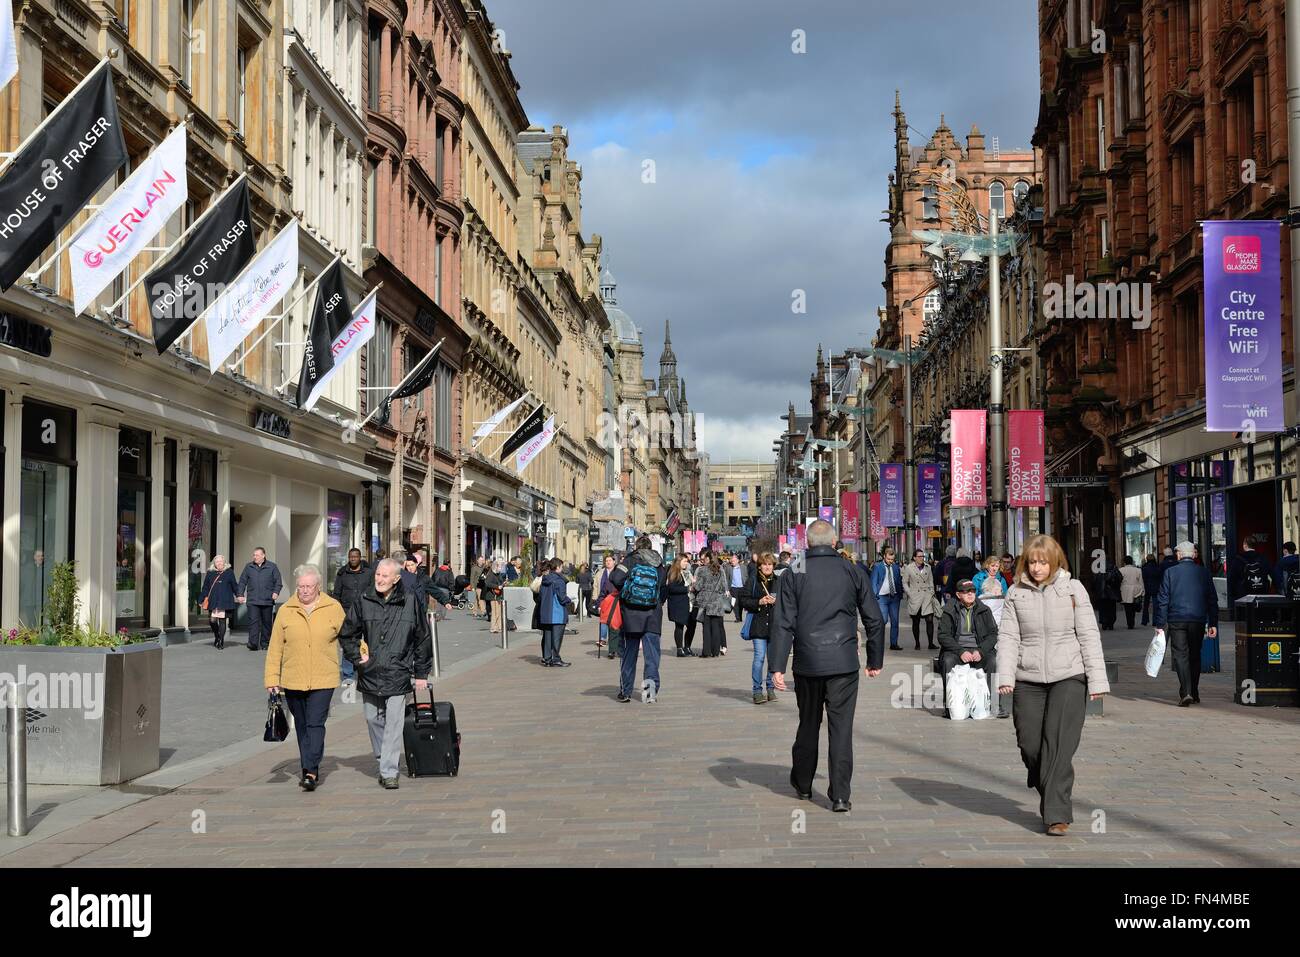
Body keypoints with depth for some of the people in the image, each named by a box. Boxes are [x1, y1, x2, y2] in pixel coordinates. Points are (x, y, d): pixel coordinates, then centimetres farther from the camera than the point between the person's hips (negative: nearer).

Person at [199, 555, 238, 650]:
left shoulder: (229, 573, 6)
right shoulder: (210, 574, 10)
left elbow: (234, 586, 7)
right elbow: (205, 588, 13)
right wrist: (201, 600, 11)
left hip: (225, 602, -2)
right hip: (213, 602, 2)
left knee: (222, 621, -2)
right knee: (212, 621, -1)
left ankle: (221, 641, 8)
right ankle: (217, 637, 25)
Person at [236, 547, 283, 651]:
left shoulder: (272, 567, 5)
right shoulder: (248, 567, 10)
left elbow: (278, 581, 5)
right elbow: (242, 581, 14)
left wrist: (276, 592, -10)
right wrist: (240, 594, 5)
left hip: (267, 600, 0)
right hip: (252, 600, 0)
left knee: (266, 622, 8)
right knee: (253, 621, -12)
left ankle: (265, 643, 18)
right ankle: (253, 643, -17)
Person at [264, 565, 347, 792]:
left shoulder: (333, 608, 0)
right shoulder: (285, 611, 3)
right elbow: (275, 647, 4)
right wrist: (272, 678, 1)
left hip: (323, 679, -3)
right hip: (292, 680, 3)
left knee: (315, 724, -12)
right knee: (301, 726, 12)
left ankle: (311, 771, -14)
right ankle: (309, 771, 23)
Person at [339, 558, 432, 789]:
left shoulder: (410, 602, -4)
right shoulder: (364, 601, 1)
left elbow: (423, 639, 4)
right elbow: (347, 633, 14)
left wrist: (421, 673, 5)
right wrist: (356, 657, 1)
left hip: (398, 674, -3)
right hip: (369, 674, 3)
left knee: (394, 725, -5)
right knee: (373, 720, 13)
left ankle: (389, 772, 0)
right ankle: (383, 761, 32)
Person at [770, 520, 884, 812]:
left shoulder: (794, 574, -1)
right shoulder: (853, 572, 3)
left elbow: (783, 623, -5)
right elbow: (875, 620, 6)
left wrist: (777, 667, -4)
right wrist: (875, 660, 16)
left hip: (807, 663, 1)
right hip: (844, 663, -1)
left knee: (808, 724, 16)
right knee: (842, 728, 1)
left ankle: (803, 785, 30)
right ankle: (840, 796, -1)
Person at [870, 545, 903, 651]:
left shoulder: (895, 567, 12)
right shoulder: (877, 567, -1)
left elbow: (899, 582, 18)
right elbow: (873, 582, -2)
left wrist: (900, 595, 9)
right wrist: (875, 596, -9)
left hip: (894, 597, 5)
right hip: (882, 597, -5)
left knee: (895, 621, 5)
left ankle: (894, 644, 11)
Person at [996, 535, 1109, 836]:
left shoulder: (1073, 588, 2)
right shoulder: (1016, 593, 6)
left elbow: (1089, 636, 2)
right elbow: (1008, 636, 2)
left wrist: (1096, 679, -3)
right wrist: (1005, 676, -11)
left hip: (1068, 678, -2)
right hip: (1028, 680, 2)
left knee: (1059, 747, -10)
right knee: (1030, 746, 4)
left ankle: (1057, 815, -5)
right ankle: (1047, 796, 32)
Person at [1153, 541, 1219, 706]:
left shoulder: (1170, 572, -2)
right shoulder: (1204, 572, 4)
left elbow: (1162, 600, -3)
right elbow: (1212, 599, 6)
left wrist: (1160, 624, 0)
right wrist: (1213, 623, 10)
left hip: (1177, 620, -2)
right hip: (1198, 621, 3)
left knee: (1181, 655, -3)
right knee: (1195, 655, 14)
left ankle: (1186, 693, -17)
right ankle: (1194, 694, 21)